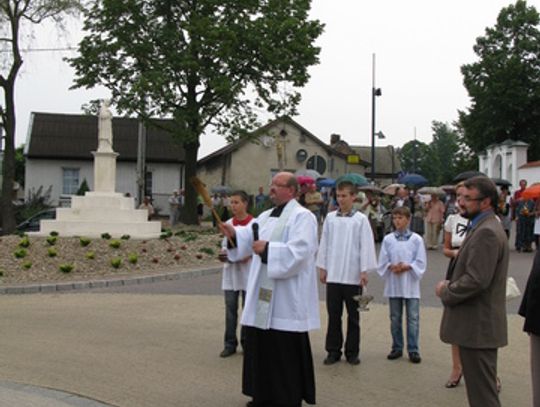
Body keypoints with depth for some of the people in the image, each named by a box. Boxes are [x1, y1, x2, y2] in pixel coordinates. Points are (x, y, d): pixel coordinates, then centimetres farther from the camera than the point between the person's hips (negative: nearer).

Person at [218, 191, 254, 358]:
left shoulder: (254, 223, -7)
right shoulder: (228, 223, 7)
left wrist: (249, 255, -19)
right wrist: (223, 252, -5)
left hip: (247, 270, -4)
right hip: (230, 270, 4)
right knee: (230, 307, 4)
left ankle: (247, 342, 18)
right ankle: (230, 344, 11)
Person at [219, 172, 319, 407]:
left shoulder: (302, 217, -10)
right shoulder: (266, 216, 17)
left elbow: (299, 251, -22)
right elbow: (249, 239, 15)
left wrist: (268, 249, -24)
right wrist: (233, 234, -4)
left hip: (286, 298, -8)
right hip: (263, 294, 9)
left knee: (285, 350, -2)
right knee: (261, 345, 13)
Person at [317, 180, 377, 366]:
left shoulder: (361, 219, -3)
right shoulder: (330, 218, 5)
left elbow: (366, 246, -4)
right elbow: (324, 243, 9)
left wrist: (364, 271, -7)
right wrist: (322, 267, 6)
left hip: (353, 275, -2)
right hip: (333, 274, 2)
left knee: (353, 315, 8)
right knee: (333, 314, 7)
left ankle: (352, 351, 18)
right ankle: (333, 350, 16)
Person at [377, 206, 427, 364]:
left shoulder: (416, 239, -3)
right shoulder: (388, 239, 1)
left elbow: (420, 263, -3)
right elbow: (382, 262, 2)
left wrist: (407, 267, -16)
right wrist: (392, 266, -16)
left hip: (410, 284, -2)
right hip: (393, 284, 2)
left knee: (413, 318, 1)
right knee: (395, 318, 11)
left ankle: (413, 350, 10)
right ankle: (397, 348, 23)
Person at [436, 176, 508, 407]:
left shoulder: (487, 232, -20)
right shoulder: (483, 227, 13)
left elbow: (477, 280, -26)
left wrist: (446, 292, -11)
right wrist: (451, 285, 4)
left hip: (478, 326, -10)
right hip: (477, 324, 10)